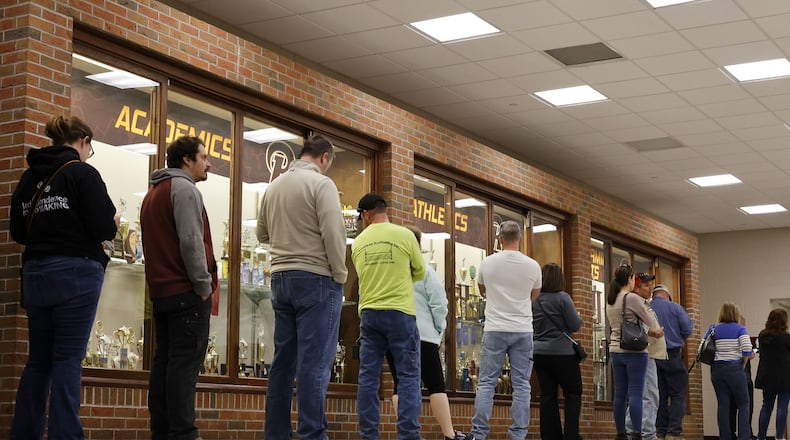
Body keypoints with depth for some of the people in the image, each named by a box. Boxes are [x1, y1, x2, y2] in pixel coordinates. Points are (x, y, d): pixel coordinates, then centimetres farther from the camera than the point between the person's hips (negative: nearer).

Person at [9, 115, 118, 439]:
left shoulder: (29, 176, 11)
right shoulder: (83, 173, -8)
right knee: (68, 359, -4)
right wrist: (114, 224, 7)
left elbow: (18, 233, 14)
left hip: (35, 273, 6)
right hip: (75, 272, -6)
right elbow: (103, 229, -14)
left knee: (38, 359, 12)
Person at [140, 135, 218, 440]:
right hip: (186, 292, -9)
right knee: (186, 362, -10)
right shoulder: (184, 189, -9)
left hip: (160, 290, 9)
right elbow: (191, 241, -18)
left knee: (164, 360, 10)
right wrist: (204, 285, -13)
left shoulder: (153, 193, 21)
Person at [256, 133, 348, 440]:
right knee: (314, 364, -7)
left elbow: (262, 234, 21)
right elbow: (333, 234, -15)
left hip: (281, 278, 7)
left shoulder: (274, 186, 11)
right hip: (316, 279, -7)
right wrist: (340, 277, -6)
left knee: (283, 361, 11)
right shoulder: (321, 184, -9)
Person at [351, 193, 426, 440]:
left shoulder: (358, 243, 5)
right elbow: (420, 273, 9)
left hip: (369, 313, 3)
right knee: (408, 375, 1)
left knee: (368, 376, 7)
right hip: (399, 313, -3)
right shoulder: (404, 236, -3)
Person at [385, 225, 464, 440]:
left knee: (400, 384, 6)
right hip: (421, 334, -3)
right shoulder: (424, 271, -2)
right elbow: (439, 304, -5)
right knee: (435, 385, 1)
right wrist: (438, 329, 7)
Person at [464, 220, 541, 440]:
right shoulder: (532, 266, -2)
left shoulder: (487, 263, -3)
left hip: (494, 330, 0)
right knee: (521, 385, 5)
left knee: (486, 382, 4)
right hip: (523, 331, 1)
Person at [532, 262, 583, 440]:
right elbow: (575, 325, -9)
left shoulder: (534, 300, 4)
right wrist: (578, 318, 11)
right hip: (562, 352, -5)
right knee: (573, 393, 6)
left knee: (548, 395, 7)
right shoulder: (562, 298, -11)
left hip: (539, 352, 5)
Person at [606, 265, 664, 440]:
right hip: (634, 351, -7)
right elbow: (651, 321, -3)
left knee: (620, 394, 8)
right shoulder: (632, 299, -13)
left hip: (616, 351, 7)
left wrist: (648, 331, 11)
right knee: (636, 394, -7)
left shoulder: (610, 301, 10)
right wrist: (656, 330, 18)